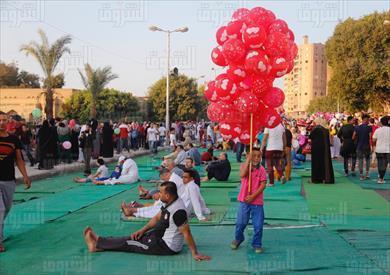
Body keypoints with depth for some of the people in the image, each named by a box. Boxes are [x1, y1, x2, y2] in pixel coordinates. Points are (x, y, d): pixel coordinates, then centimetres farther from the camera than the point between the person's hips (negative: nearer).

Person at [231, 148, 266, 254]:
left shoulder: (262, 169, -3)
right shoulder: (244, 166, -3)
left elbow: (263, 184, -9)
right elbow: (242, 175, -24)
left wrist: (253, 196, -16)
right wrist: (248, 160, -26)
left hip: (257, 202, 0)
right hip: (244, 200, 0)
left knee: (258, 225, 2)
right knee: (240, 223, 10)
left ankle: (257, 244, 21)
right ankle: (238, 239, 36)